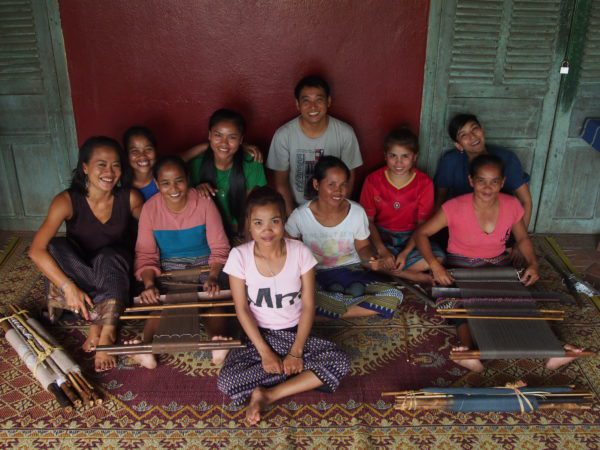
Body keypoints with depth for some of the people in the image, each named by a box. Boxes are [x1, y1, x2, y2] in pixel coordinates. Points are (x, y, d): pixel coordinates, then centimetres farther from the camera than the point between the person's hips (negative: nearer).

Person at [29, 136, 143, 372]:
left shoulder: (129, 198, -15)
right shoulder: (67, 201, -20)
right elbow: (36, 250, -28)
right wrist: (69, 287, -36)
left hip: (116, 274, 0)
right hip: (79, 277, 1)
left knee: (108, 256, -34)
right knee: (57, 246, -29)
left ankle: (106, 331, -27)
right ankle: (97, 318, -21)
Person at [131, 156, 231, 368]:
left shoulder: (204, 203, -8)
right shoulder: (150, 208, -5)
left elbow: (219, 247, -6)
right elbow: (146, 254, -3)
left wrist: (213, 277, -25)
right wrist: (149, 284, -22)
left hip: (204, 264, -1)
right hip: (169, 268, 2)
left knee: (213, 297, -31)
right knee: (157, 299, -29)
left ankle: (219, 342, -55)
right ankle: (146, 347, -49)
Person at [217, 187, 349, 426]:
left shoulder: (300, 252, -13)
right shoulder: (239, 256, -14)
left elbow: (308, 306, -9)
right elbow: (242, 309, -9)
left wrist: (296, 352, -16)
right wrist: (265, 352, -16)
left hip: (294, 332, 1)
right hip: (258, 334, -1)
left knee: (340, 363, -24)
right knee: (226, 382, -25)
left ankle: (268, 395, -17)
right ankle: (299, 376, -11)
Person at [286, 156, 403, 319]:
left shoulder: (357, 212, -10)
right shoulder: (300, 215, -13)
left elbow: (363, 247, 4)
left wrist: (372, 259, -20)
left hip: (351, 270, 2)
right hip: (315, 274, -1)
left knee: (393, 297, -22)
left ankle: (328, 308, -17)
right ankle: (360, 305, -18)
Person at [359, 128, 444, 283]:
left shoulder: (424, 183, -8)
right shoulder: (373, 181, -7)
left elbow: (422, 224, -6)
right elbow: (368, 220, -6)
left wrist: (406, 252, -20)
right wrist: (382, 250, -21)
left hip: (411, 238, 0)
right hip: (380, 235, 0)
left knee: (438, 257, -28)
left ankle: (385, 270, -18)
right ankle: (417, 277, -20)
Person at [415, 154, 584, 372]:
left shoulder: (512, 206, -8)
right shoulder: (455, 207, -19)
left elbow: (523, 239, 8)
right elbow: (421, 234, -15)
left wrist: (533, 263, -12)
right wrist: (435, 265, -30)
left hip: (499, 266, 3)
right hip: (461, 268, -3)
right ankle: (468, 350, -51)